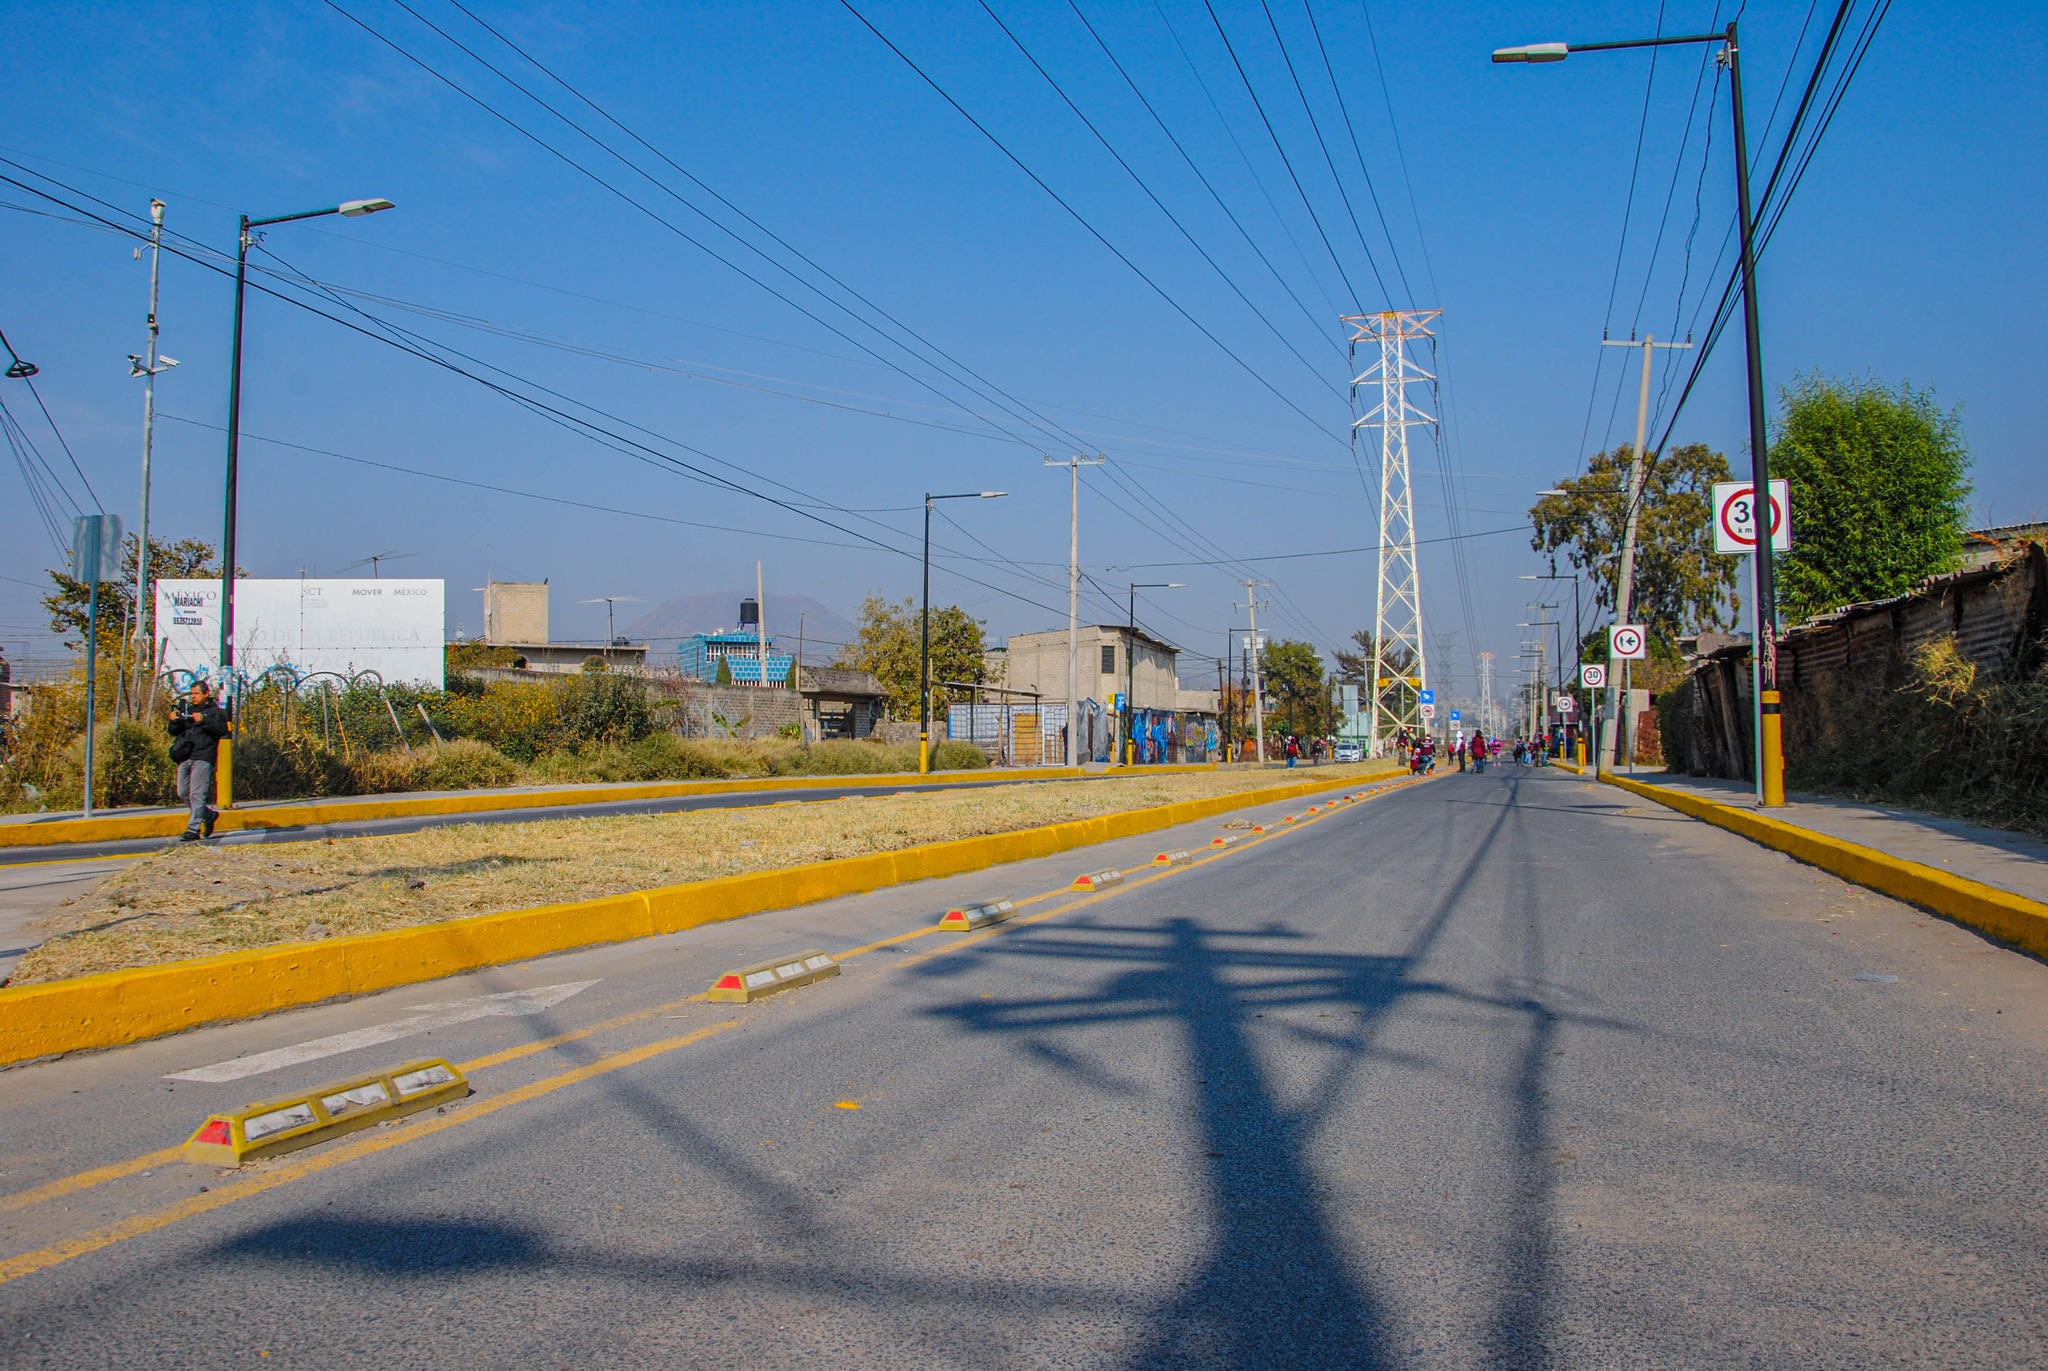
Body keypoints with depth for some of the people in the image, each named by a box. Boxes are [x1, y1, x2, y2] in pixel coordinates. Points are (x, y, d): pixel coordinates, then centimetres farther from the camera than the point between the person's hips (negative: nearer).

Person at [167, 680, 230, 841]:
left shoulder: (215, 711, 5)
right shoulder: (186, 709, 22)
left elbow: (222, 730, -10)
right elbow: (174, 732, 20)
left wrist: (204, 720, -22)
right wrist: (174, 721, -2)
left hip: (203, 757, -7)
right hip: (185, 758, 7)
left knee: (197, 794, -12)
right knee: (183, 793, 9)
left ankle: (193, 829, -14)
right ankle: (210, 814, 27)